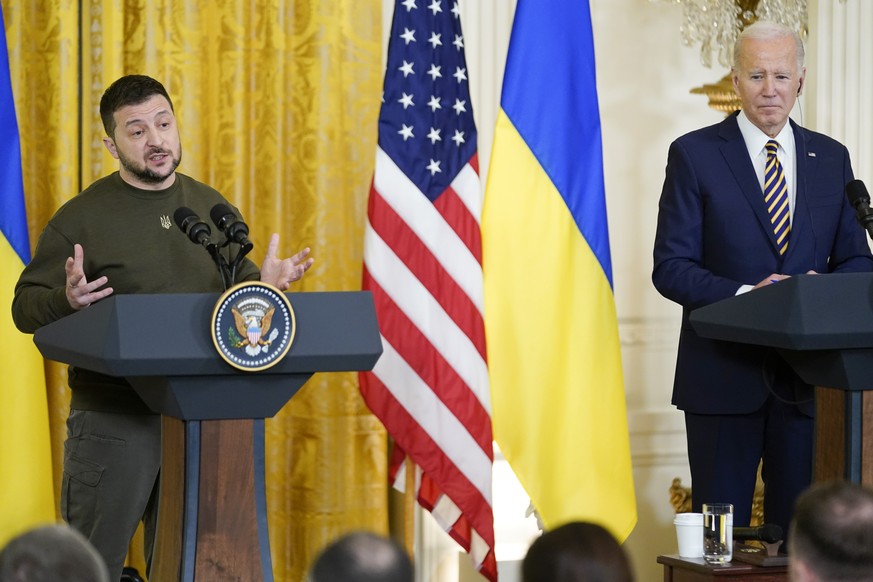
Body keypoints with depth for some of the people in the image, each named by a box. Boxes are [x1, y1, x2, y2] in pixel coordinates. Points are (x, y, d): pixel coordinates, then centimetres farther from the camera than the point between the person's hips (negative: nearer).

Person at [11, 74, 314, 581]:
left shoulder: (212, 207, 10)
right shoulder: (83, 217, -5)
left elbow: (237, 282, 20)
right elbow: (26, 308, -4)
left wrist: (264, 284, -2)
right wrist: (67, 300, -25)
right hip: (113, 418, -4)